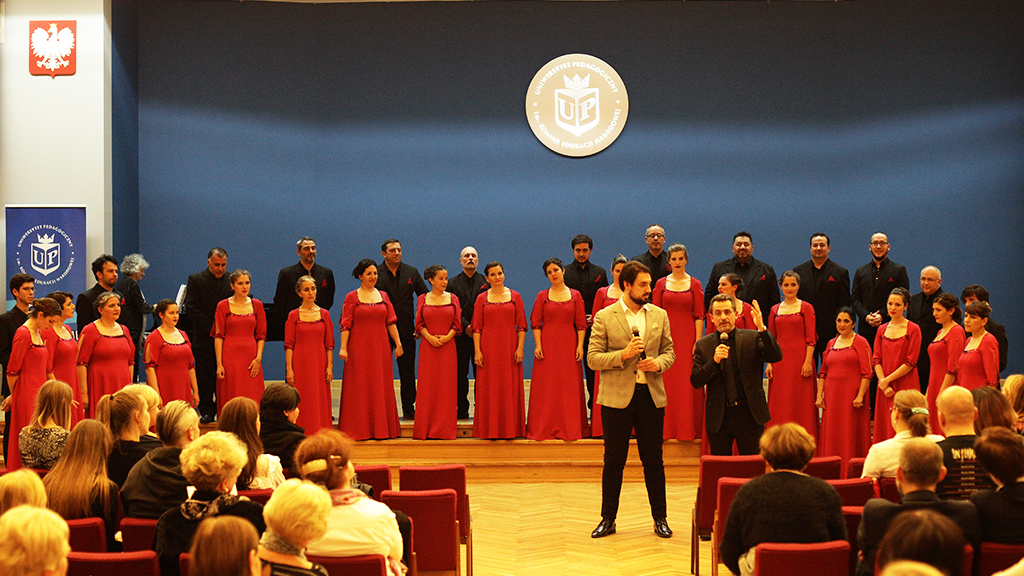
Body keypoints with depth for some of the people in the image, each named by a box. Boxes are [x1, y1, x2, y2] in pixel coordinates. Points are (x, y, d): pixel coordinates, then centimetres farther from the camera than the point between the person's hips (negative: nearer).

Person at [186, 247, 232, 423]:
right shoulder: (195, 280, 1)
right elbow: (191, 310, -5)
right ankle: (207, 411, 9)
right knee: (205, 376, 2)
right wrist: (212, 327, -11)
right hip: (204, 338, -1)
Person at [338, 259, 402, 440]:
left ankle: (381, 428, 12)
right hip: (359, 348, -3)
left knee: (381, 387, 5)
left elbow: (391, 322, 9)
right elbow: (346, 325, -6)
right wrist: (343, 347, -14)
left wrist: (398, 343, 2)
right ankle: (359, 429, 5)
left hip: (380, 347, 4)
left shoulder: (383, 296, 11)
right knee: (360, 389, -1)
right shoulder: (351, 297, 0)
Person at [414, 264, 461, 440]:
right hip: (428, 346, 0)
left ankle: (445, 429, 5)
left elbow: (457, 323, 4)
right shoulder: (423, 299, 6)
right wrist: (429, 337, -12)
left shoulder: (453, 299, 7)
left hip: (448, 346, 0)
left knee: (446, 387, -1)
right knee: (427, 386, -1)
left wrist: (447, 337, -12)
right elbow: (419, 323, 3)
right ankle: (426, 430, 5)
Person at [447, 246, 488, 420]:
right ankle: (462, 409, 8)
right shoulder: (453, 283, 9)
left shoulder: (487, 282, 9)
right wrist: (465, 327, -12)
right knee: (460, 373, 2)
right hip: (460, 335, 1)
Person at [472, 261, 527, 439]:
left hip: (509, 347, 0)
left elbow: (522, 326, 4)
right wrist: (477, 350, -6)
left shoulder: (515, 297, 6)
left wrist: (520, 348, -5)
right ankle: (489, 429, 7)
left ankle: (511, 428, 8)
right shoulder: (482, 299, 6)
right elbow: (476, 327, 3)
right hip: (488, 348, 0)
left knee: (510, 388, 1)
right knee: (488, 389, 0)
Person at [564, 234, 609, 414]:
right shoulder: (564, 273, 6)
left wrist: (596, 319, -5)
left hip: (594, 330, 1)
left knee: (594, 372, 2)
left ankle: (594, 406, 9)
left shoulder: (600, 273, 10)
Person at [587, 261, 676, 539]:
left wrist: (659, 363, -8)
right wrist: (623, 354, -18)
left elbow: (669, 350, 14)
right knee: (613, 461, 5)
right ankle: (608, 519, 14)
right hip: (616, 397, -2)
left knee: (653, 460, 6)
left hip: (651, 395, 2)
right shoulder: (604, 317, -2)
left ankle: (660, 518, 16)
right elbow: (592, 358, -5)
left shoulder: (659, 316, 8)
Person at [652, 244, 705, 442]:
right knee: (666, 383, -1)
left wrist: (698, 342, -7)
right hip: (666, 336, 1)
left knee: (688, 384, -1)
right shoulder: (661, 284, 7)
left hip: (687, 337, -1)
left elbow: (699, 315, 1)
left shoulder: (695, 284, 5)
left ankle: (689, 428, 6)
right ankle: (666, 427, 6)